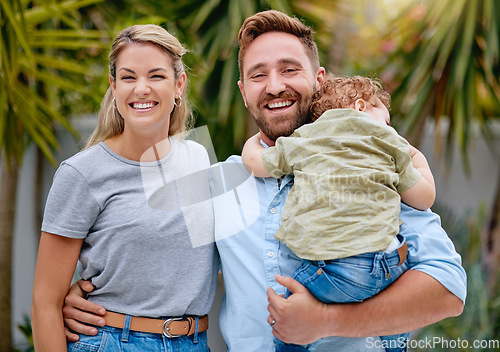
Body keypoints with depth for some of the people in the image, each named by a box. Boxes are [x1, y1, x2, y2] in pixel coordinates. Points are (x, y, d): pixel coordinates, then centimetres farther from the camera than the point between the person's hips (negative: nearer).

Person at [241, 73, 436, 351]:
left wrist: (257, 138, 49)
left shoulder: (302, 140, 18)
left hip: (327, 273, -1)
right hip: (383, 269, 2)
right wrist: (418, 159, 38)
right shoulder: (389, 140, 18)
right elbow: (425, 197, 18)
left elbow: (253, 161, 26)